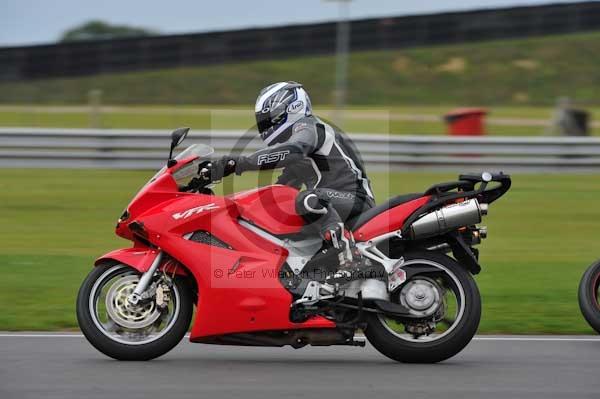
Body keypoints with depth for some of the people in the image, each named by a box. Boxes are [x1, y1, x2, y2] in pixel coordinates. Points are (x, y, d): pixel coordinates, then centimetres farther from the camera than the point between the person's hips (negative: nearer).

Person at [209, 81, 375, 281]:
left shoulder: (307, 126, -8)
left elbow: (293, 150, -33)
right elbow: (285, 186, 31)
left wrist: (242, 162, -37)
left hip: (356, 199, -11)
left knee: (308, 199, -40)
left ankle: (352, 259, -43)